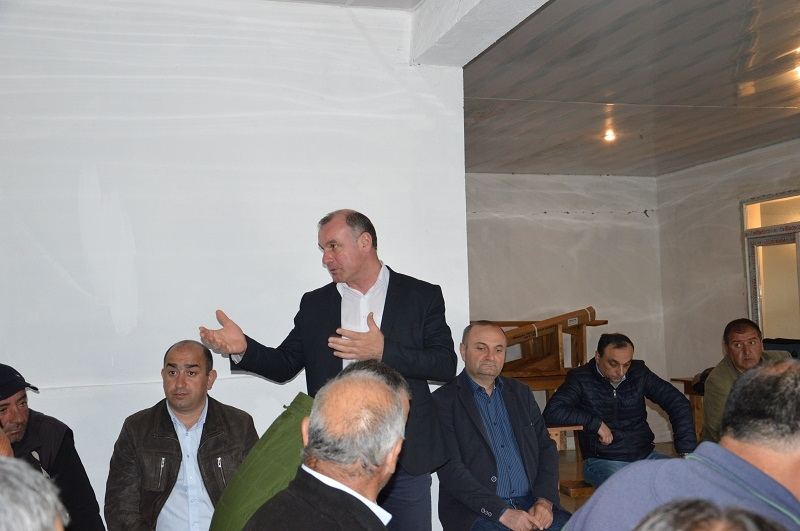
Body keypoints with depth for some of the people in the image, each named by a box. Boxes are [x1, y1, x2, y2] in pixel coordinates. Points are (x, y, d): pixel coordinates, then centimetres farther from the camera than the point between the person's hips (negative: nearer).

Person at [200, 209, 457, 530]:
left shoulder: (422, 296, 0)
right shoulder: (314, 304, 10)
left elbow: (446, 365, -8)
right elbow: (284, 365, 9)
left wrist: (384, 352, -20)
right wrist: (243, 348, -10)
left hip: (406, 456, -2)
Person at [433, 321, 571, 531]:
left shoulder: (521, 393, 16)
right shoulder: (443, 400, -2)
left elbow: (546, 447, 14)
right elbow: (450, 469, -10)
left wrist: (545, 500, -3)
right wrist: (501, 512, -16)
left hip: (530, 504, 5)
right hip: (476, 510, -5)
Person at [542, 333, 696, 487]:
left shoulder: (639, 372, 6)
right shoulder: (580, 379, -6)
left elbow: (678, 403, 6)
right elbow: (552, 412, -19)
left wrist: (686, 451, -4)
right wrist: (596, 423, -19)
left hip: (645, 455, 5)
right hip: (602, 460, -5)